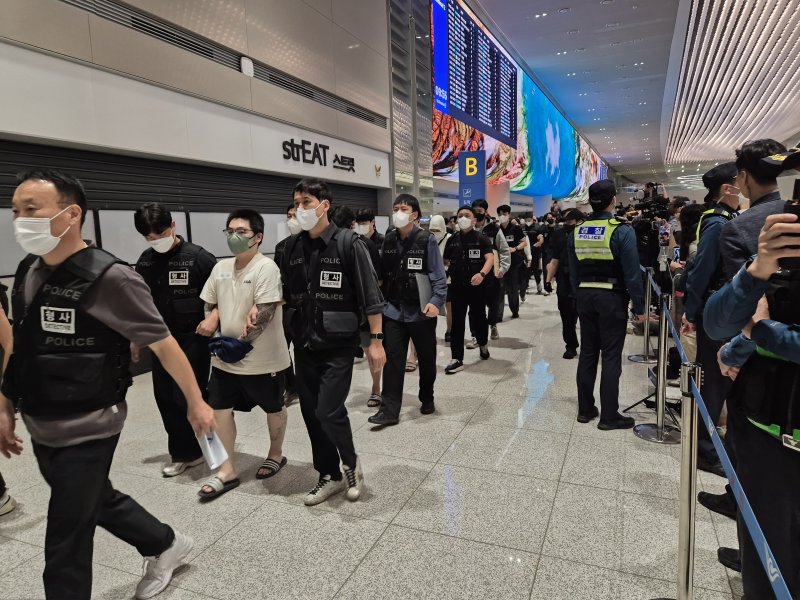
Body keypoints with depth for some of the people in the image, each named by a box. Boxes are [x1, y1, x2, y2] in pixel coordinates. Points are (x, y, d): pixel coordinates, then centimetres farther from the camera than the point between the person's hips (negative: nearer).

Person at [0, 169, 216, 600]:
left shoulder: (109, 278, -21)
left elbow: (163, 344, -16)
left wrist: (195, 402, -12)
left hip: (87, 434, -7)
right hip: (41, 431, 8)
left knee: (65, 549, 5)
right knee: (100, 502, 25)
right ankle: (167, 545, 49)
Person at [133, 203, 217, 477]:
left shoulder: (198, 257, -12)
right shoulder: (145, 262, 5)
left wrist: (213, 319, -23)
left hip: (193, 340, -5)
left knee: (188, 398, -3)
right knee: (165, 399, 10)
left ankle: (186, 452, 18)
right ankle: (183, 452, 25)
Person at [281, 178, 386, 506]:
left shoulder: (348, 243, -9)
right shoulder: (293, 247, 6)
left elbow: (370, 295, -11)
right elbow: (286, 294, 12)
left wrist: (375, 340, -14)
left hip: (338, 345, -5)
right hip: (304, 346, 5)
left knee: (329, 412, -9)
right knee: (311, 414, 10)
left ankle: (352, 463, 21)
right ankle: (330, 475, 29)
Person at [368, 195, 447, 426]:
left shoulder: (427, 240, -9)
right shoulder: (388, 240, 4)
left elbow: (439, 276, -10)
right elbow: (382, 272, 9)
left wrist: (437, 301, -22)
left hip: (421, 311, -3)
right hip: (393, 310, 3)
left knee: (426, 359, 14)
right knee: (392, 360, 0)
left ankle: (427, 399, 35)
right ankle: (389, 409, 6)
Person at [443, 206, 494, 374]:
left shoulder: (482, 239, -4)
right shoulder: (452, 240, 7)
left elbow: (490, 258, -18)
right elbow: (445, 261, 16)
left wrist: (482, 274, -36)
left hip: (477, 287, -2)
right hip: (457, 287, 2)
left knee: (478, 318, 10)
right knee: (457, 323, 1)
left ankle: (483, 344, 41)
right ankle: (457, 359, 6)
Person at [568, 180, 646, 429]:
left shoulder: (577, 232, 3)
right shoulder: (621, 231, -12)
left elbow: (573, 272, 8)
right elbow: (632, 273, -13)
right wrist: (639, 307, -6)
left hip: (585, 296, 5)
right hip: (612, 298, -5)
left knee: (587, 353, 12)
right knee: (611, 356, 1)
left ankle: (585, 409, 20)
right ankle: (609, 415, 8)